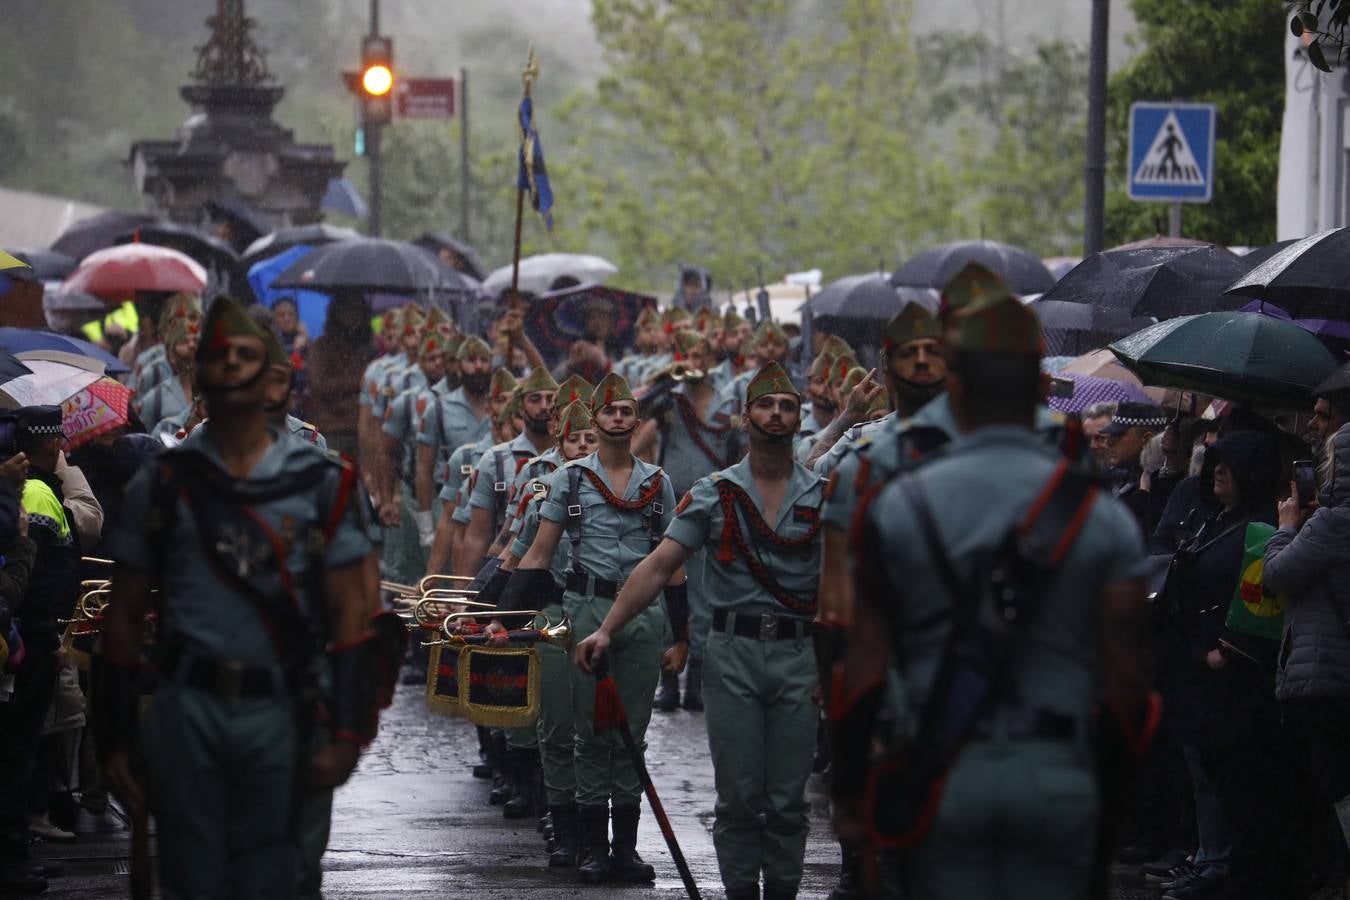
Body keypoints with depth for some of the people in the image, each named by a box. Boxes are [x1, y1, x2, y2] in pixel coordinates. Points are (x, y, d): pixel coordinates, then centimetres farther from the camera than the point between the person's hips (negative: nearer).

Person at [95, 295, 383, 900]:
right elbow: (124, 617, 9)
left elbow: (349, 612, 3)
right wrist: (114, 738, 4)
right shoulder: (160, 486, 9)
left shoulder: (321, 485, 7)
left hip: (283, 714, -1)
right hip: (187, 709, 1)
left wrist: (347, 734, -6)